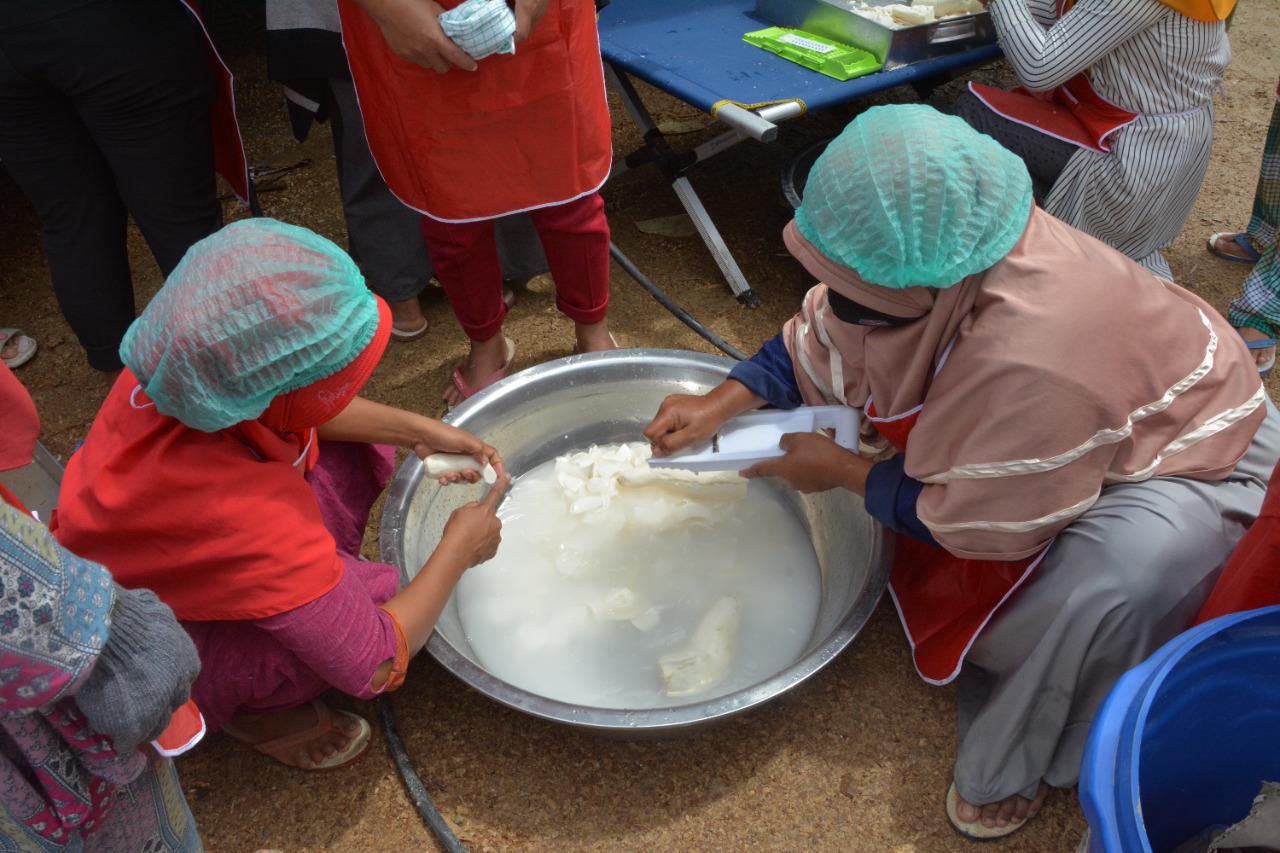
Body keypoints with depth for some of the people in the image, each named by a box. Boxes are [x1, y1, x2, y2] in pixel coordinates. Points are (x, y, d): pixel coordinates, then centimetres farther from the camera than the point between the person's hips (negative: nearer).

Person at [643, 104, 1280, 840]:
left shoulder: (1032, 360, -44)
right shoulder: (942, 257, -23)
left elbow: (980, 524, -27)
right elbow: (821, 339, -5)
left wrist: (839, 469, -18)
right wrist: (723, 404, -16)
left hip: (1196, 454, -7)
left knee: (1115, 585, -34)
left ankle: (1015, 767, -5)